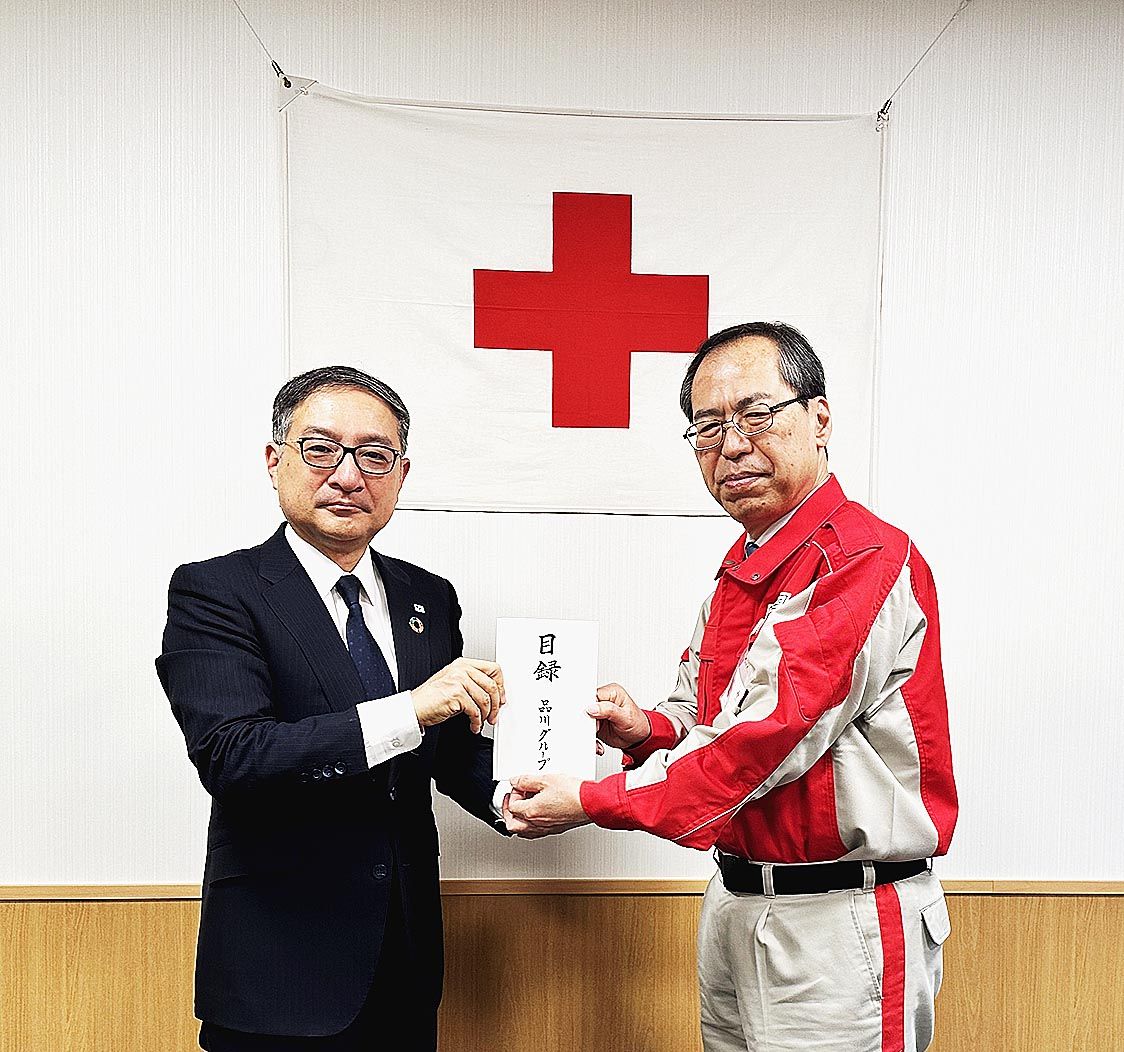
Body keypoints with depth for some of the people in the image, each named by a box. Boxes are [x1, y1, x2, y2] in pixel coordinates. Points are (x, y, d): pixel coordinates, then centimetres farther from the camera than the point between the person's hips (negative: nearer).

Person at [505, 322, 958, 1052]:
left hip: (838, 922, -8)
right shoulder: (742, 567, 10)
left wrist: (590, 802, -19)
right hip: (737, 906, 8)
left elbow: (760, 741, -25)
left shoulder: (865, 560, -19)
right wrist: (650, 730, -5)